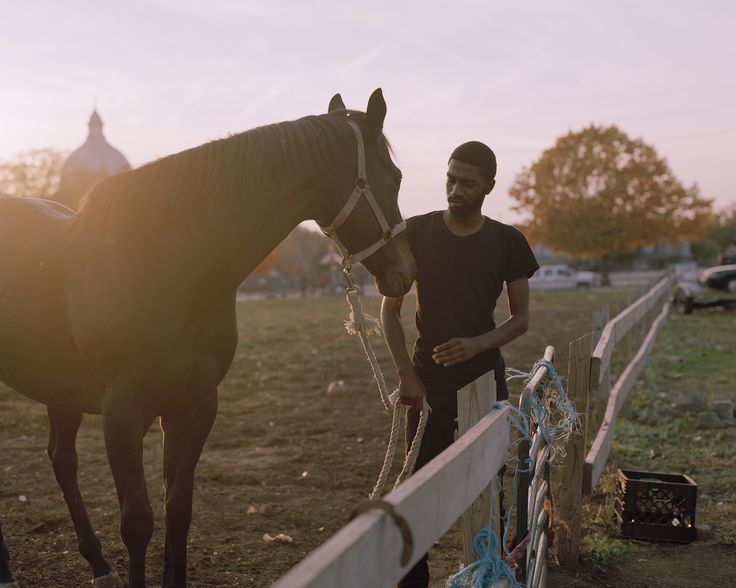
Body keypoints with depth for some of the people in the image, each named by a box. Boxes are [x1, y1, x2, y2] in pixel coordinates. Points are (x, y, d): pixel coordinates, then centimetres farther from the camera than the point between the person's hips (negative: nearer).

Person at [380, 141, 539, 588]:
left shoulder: (508, 243, -1)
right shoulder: (417, 232, -2)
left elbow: (521, 318, 3)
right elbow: (390, 308, 2)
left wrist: (478, 344, -16)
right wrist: (406, 374, -7)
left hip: (486, 376, 1)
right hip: (428, 379, -1)